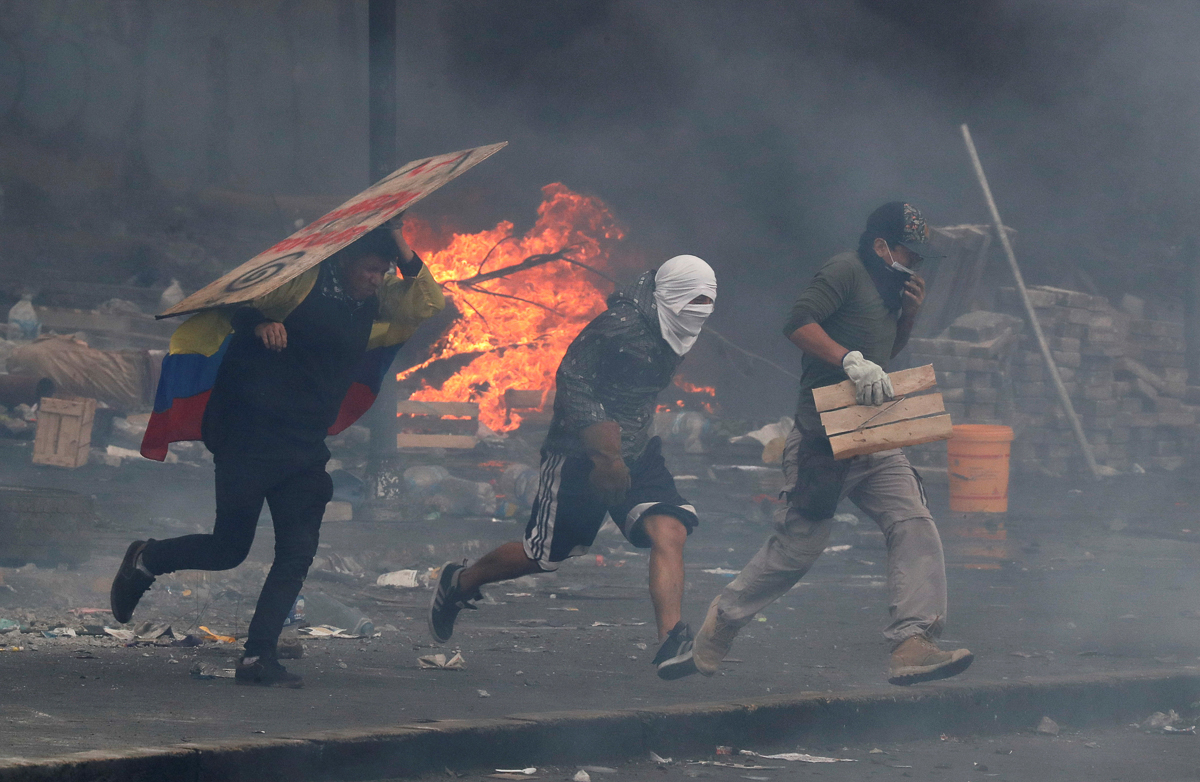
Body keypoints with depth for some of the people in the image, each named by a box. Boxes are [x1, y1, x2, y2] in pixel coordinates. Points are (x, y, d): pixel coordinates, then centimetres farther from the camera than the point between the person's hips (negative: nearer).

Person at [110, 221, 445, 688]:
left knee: (298, 553, -4)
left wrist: (406, 257, 3)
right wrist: (260, 323, -28)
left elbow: (428, 304, 17)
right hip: (250, 435, -7)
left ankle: (258, 657, -2)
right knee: (229, 548, -2)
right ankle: (146, 560, 25)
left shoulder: (374, 305, 12)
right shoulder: (304, 282, -9)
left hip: (305, 450, 7)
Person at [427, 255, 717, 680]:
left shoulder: (670, 333, 6)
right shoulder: (621, 326, -20)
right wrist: (604, 457, -25)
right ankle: (458, 583, 30)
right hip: (580, 455, -7)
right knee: (543, 555, 4)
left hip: (635, 456, 7)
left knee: (669, 532, -17)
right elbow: (572, 380, -21)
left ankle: (671, 644, -26)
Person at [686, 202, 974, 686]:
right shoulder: (846, 271, -7)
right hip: (823, 441, -9)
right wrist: (851, 360, -30)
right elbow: (799, 323, -20)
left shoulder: (885, 288, 21)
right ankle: (722, 621, 17)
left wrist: (909, 314, 15)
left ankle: (911, 645, -18)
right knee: (800, 544, -4)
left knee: (914, 527, -9)